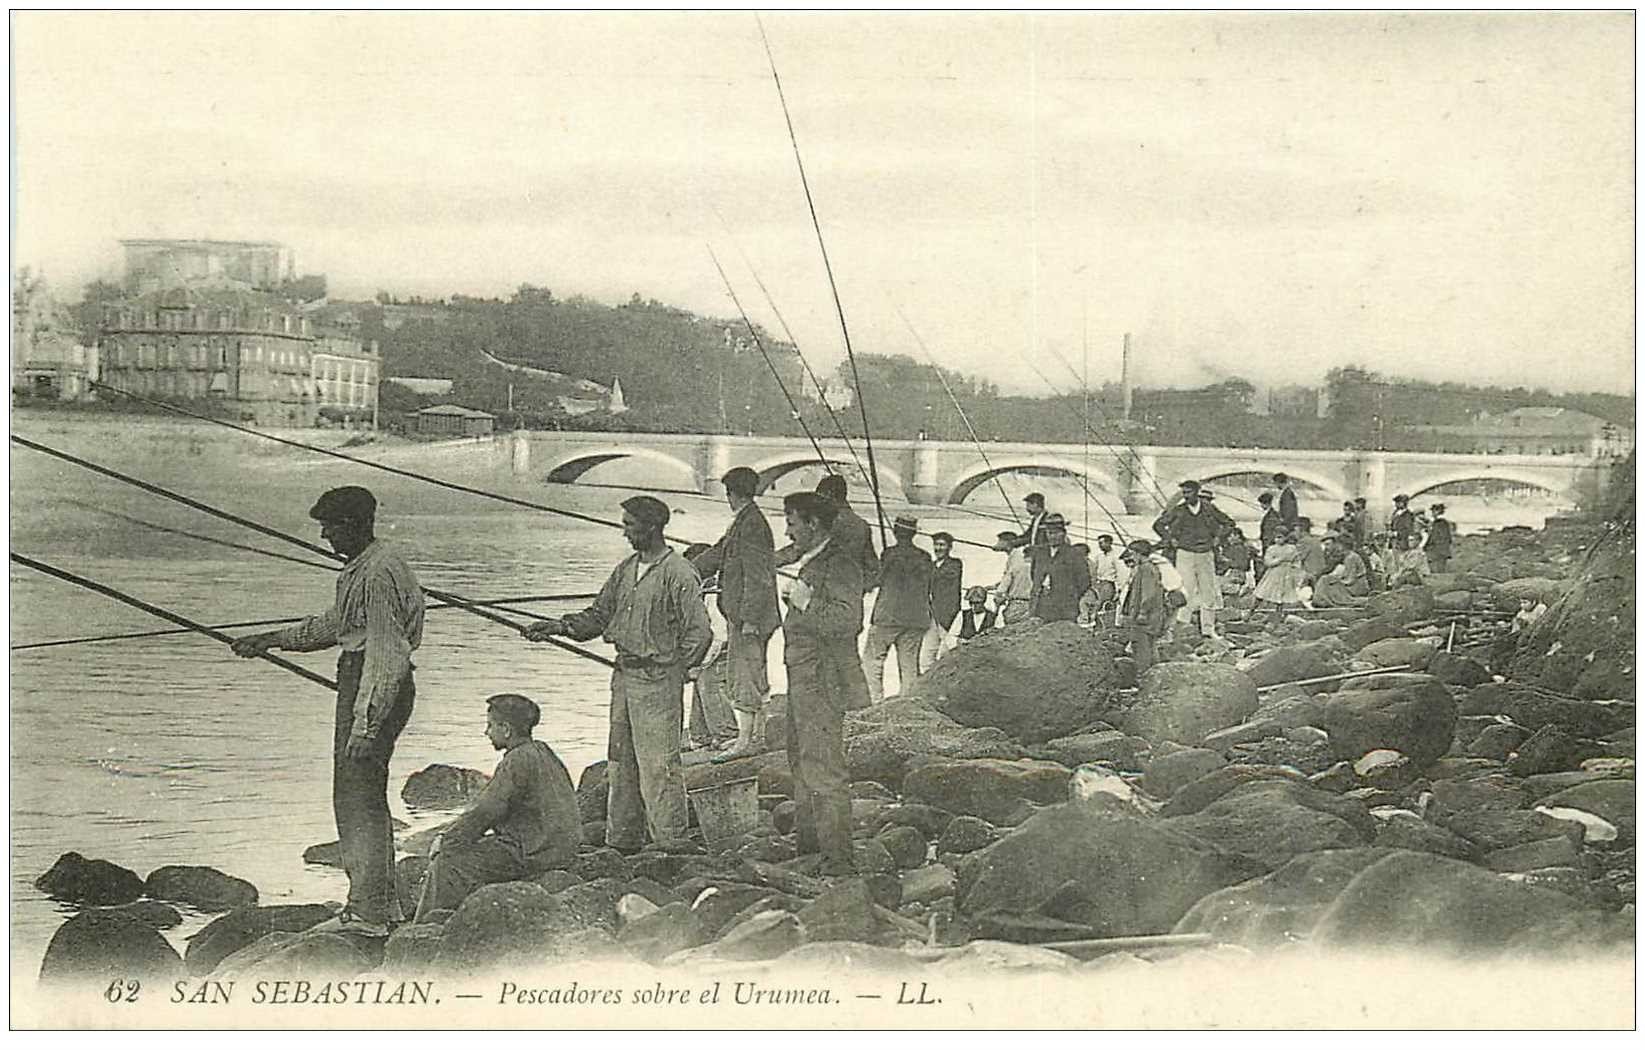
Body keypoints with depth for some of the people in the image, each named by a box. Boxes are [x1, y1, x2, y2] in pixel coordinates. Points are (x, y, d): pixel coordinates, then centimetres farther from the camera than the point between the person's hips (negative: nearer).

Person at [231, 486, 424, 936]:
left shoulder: (377, 575, -20)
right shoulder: (361, 568, 14)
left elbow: (386, 654, -24)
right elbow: (334, 624, 27)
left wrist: (365, 722, -26)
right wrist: (269, 641, 30)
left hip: (375, 689, -11)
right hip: (360, 682, 11)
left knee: (357, 799, -7)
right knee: (368, 796, 17)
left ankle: (366, 913, -2)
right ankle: (383, 902, 26)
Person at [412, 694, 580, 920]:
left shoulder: (519, 760, -16)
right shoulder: (541, 752, 16)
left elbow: (485, 811, -17)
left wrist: (446, 839, -6)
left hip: (535, 854, -10)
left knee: (449, 862, -8)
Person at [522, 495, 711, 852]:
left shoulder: (678, 574, -14)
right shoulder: (626, 568, 11)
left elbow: (700, 632, -14)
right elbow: (599, 615, 17)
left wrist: (672, 669, -9)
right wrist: (559, 627, 3)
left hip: (658, 679, -8)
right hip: (624, 676, 8)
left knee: (657, 764, -7)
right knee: (620, 762, 13)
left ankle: (670, 846, 1)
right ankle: (621, 842, 22)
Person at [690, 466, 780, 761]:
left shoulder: (751, 524, -16)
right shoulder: (743, 522, 14)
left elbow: (757, 576, -19)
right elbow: (718, 554, 23)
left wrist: (748, 618, -20)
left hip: (748, 615, -10)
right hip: (743, 614, 10)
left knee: (743, 674, -8)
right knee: (755, 676, 13)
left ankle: (746, 741, -6)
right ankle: (755, 737, 20)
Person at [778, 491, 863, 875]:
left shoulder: (839, 564, -14)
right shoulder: (811, 562, 17)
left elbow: (847, 619, -26)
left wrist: (805, 601, -21)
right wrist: (795, 602, 12)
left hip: (823, 678, -11)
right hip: (802, 675, 11)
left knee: (823, 769, -10)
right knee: (800, 759, 21)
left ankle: (838, 857, -8)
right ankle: (807, 838, 33)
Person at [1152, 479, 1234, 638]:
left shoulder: (1209, 509, 1)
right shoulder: (1178, 511, -2)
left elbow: (1229, 523, 14)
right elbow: (1158, 524, 10)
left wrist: (1217, 538, 5)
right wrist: (1170, 540, 2)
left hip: (1205, 555, 2)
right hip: (1185, 555, -2)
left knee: (1209, 592, 4)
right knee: (1189, 592, -10)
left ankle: (1208, 629, 13)